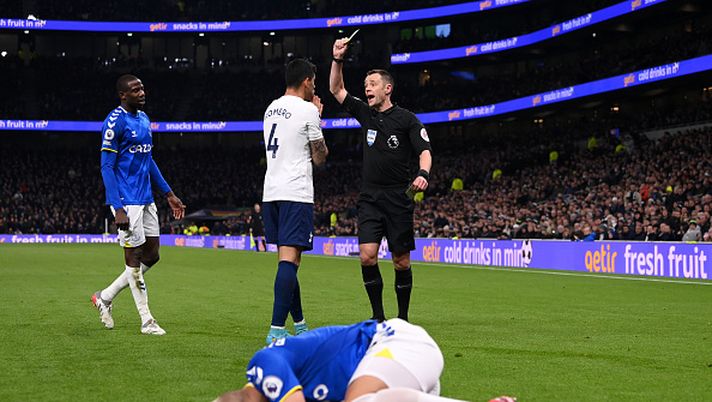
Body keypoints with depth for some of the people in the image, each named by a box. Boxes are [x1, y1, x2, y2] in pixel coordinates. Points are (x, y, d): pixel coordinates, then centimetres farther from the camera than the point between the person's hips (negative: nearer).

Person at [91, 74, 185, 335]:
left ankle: (105, 297, 25)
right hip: (127, 201, -9)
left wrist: (168, 194, 20)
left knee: (151, 257, 11)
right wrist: (117, 208, -22)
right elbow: (107, 167, -15)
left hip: (146, 199, 9)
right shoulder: (115, 122, -12)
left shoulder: (144, 118, 14)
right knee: (134, 258, -1)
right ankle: (146, 321, 6)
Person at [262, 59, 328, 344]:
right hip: (295, 193, -8)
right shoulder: (307, 110, -6)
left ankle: (299, 324, 21)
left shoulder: (272, 109, 16)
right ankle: (277, 330, -19)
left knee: (288, 258, 13)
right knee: (289, 259, -12)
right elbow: (320, 158, 2)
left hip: (270, 192, 8)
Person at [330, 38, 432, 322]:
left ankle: (403, 317, 14)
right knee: (367, 256, -11)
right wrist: (338, 59, 3)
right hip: (369, 199, 3)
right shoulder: (366, 113, 12)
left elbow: (424, 151, -7)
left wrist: (423, 174, -27)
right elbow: (337, 89, 16)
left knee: (401, 261, 1)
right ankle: (378, 315, 0)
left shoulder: (406, 119, -1)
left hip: (399, 198, -3)